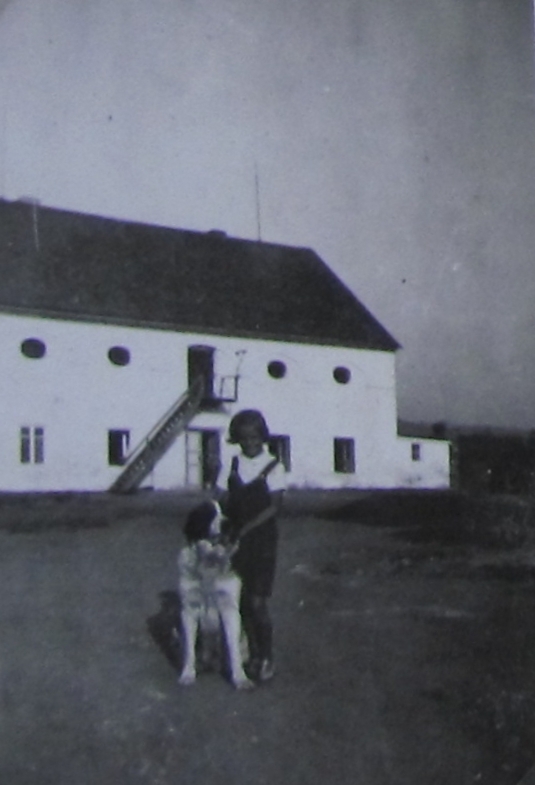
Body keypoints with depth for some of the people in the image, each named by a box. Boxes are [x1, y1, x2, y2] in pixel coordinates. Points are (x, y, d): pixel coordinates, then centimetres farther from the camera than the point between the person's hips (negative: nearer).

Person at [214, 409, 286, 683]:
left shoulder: (273, 467, -4)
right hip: (236, 541, 4)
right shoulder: (231, 465, 7)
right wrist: (225, 527, -15)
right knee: (243, 601, 7)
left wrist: (246, 528, -19)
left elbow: (274, 506, -11)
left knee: (257, 602, -6)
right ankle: (253, 655, 21)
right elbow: (220, 500, 4)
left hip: (262, 540, -4)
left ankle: (267, 659, 8)